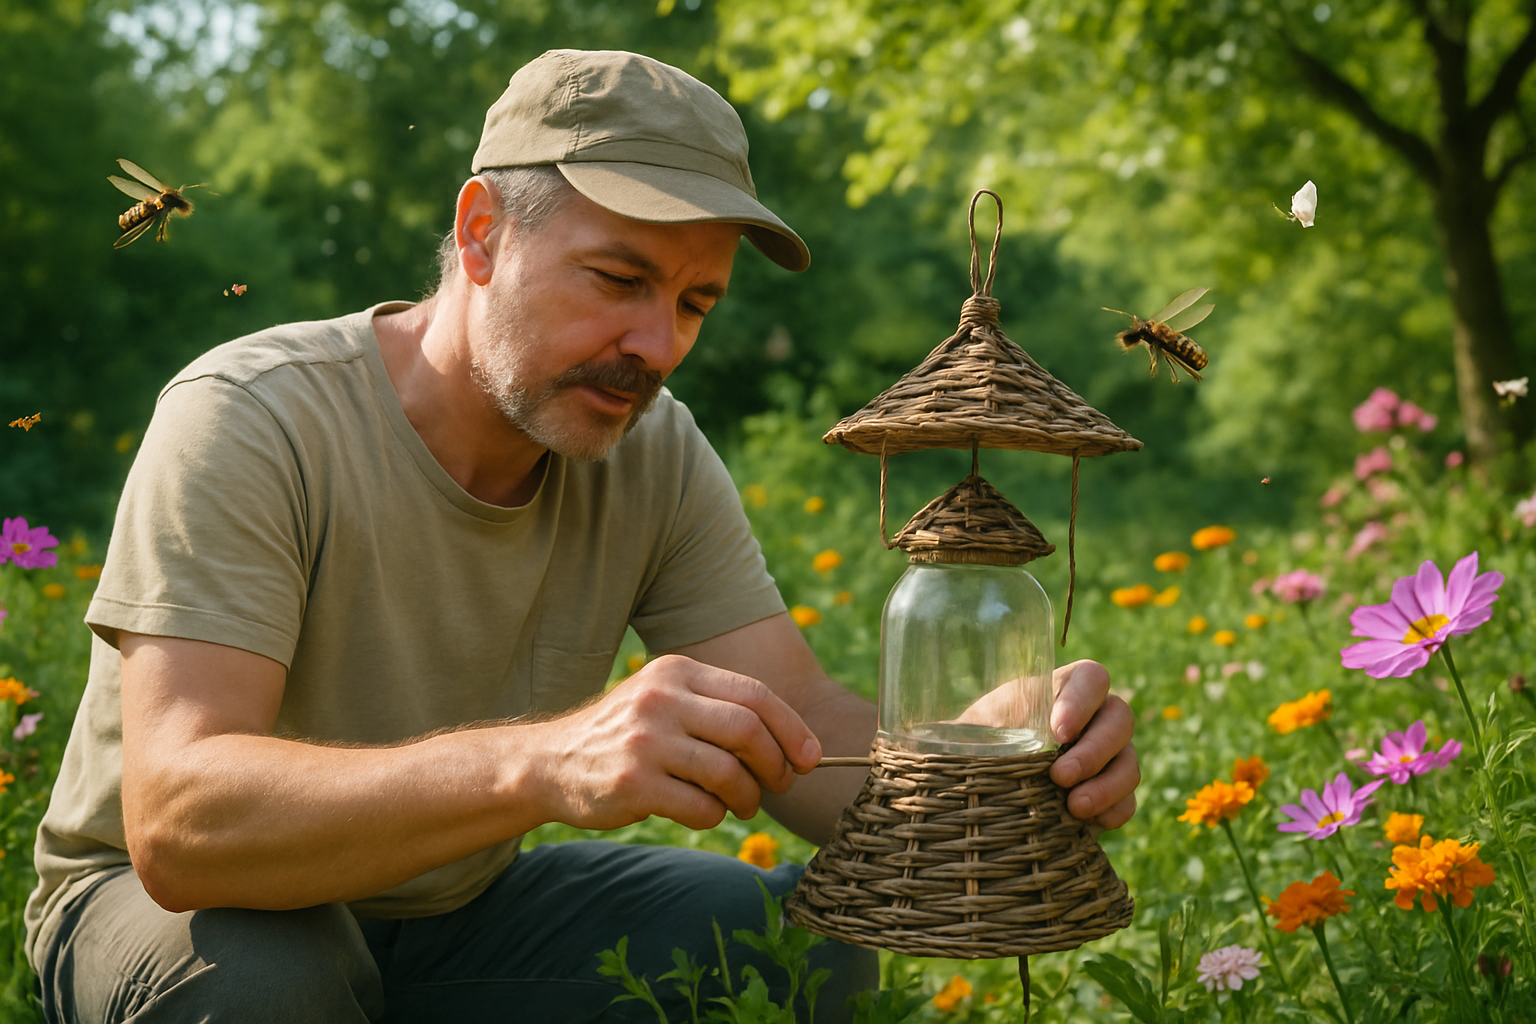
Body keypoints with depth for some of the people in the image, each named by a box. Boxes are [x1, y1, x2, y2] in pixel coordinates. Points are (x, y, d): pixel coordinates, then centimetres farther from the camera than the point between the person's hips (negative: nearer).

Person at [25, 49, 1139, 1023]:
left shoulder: (653, 451, -10)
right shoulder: (250, 422, -26)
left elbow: (805, 733, -16)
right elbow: (177, 822, -38)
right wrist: (541, 762, -55)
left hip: (456, 904, 4)